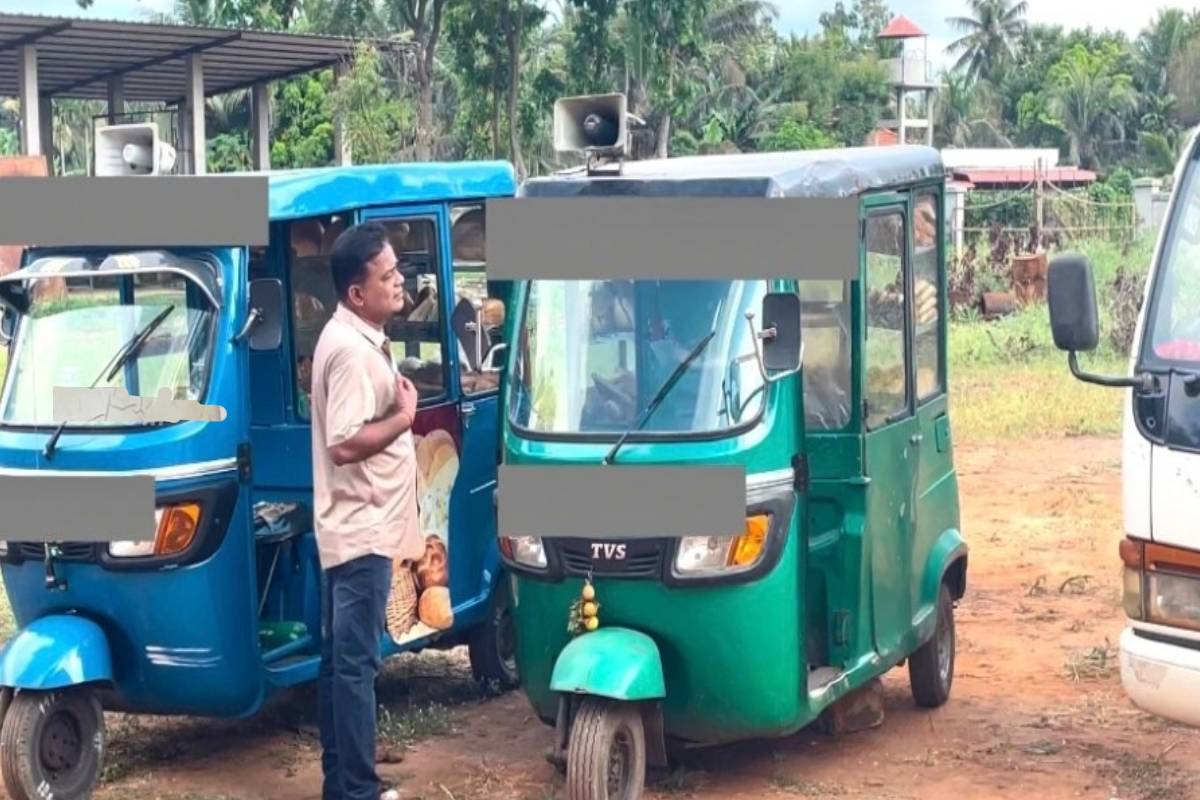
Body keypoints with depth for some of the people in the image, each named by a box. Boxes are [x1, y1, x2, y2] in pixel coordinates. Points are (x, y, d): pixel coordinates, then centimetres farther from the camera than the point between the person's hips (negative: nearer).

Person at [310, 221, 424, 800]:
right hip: (361, 531, -11)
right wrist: (404, 415, -16)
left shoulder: (359, 337, 12)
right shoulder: (350, 349, -21)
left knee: (340, 658, 14)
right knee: (357, 664, -5)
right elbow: (345, 444, -26)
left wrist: (397, 402, 7)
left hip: (355, 528, 11)